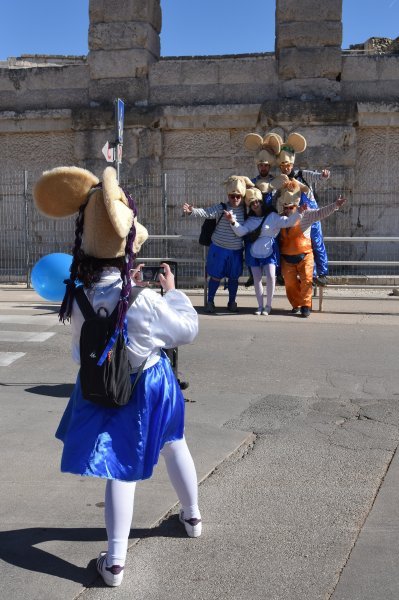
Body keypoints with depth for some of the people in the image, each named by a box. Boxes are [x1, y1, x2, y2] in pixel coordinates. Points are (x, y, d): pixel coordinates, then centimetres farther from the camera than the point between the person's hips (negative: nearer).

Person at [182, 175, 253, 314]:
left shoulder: (244, 209, 1)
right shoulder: (220, 208, -12)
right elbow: (206, 213, -24)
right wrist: (192, 211, -44)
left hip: (236, 250, 4)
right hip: (219, 249, -3)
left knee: (233, 277, 12)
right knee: (216, 276, 5)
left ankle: (232, 302, 28)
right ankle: (210, 302, 19)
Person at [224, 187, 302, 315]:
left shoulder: (272, 216, -2)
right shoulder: (250, 220, 7)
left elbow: (288, 222, -10)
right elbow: (241, 231, -7)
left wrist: (298, 213, -24)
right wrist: (233, 222, -24)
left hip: (268, 251, -3)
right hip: (253, 252, 4)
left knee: (271, 276, -14)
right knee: (257, 278, 6)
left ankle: (268, 306, 0)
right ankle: (260, 306, 17)